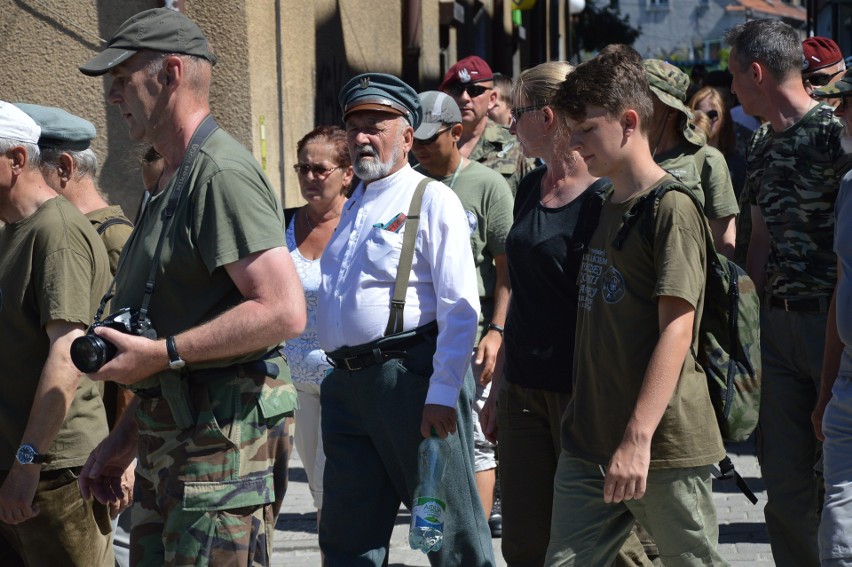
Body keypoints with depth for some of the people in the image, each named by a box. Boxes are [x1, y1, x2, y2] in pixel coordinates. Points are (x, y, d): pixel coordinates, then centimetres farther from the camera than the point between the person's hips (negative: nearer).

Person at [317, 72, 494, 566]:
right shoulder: (354, 207, 21)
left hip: (409, 377, -8)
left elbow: (460, 307, -12)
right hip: (348, 385, 8)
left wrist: (442, 393, -20)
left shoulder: (431, 199, -4)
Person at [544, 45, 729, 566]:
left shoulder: (672, 208, -9)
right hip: (589, 445, 8)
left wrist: (638, 438, -22)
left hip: (667, 445, -8)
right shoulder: (604, 209, 16)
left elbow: (676, 331, -17)